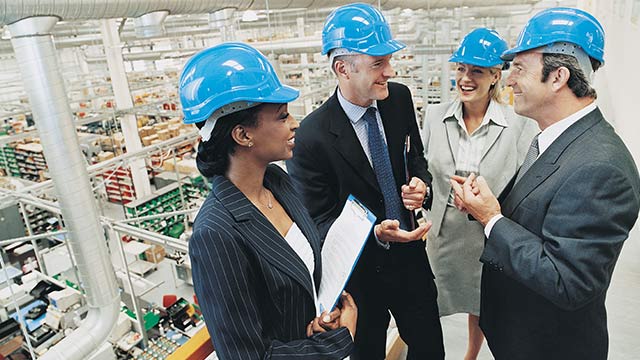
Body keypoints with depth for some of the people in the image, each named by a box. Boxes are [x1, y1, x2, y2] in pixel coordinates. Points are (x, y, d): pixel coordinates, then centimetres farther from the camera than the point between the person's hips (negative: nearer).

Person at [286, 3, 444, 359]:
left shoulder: (400, 98, -8)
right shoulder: (311, 138, -25)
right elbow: (320, 221, -16)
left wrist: (421, 183, -13)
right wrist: (375, 234, -31)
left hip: (410, 254, 5)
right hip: (360, 272, -4)